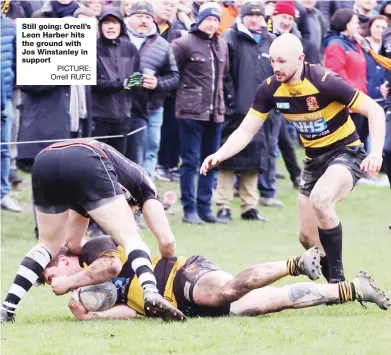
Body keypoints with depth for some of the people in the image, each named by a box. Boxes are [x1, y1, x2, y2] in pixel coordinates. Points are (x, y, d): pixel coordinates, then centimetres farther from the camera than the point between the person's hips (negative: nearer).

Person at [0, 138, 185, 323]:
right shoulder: (140, 180, 33)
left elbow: (72, 242, 45)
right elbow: (167, 241, 24)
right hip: (85, 164, -5)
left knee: (49, 244, 26)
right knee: (131, 239, 5)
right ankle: (151, 292, -22)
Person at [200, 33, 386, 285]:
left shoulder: (324, 82, -24)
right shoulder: (270, 89, -9)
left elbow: (375, 111, -20)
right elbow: (246, 131, -3)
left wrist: (376, 153, -32)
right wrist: (220, 155, -21)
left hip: (346, 153, -7)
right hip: (314, 159, 7)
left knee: (320, 199, -35)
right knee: (309, 238, 5)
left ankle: (338, 278, -23)